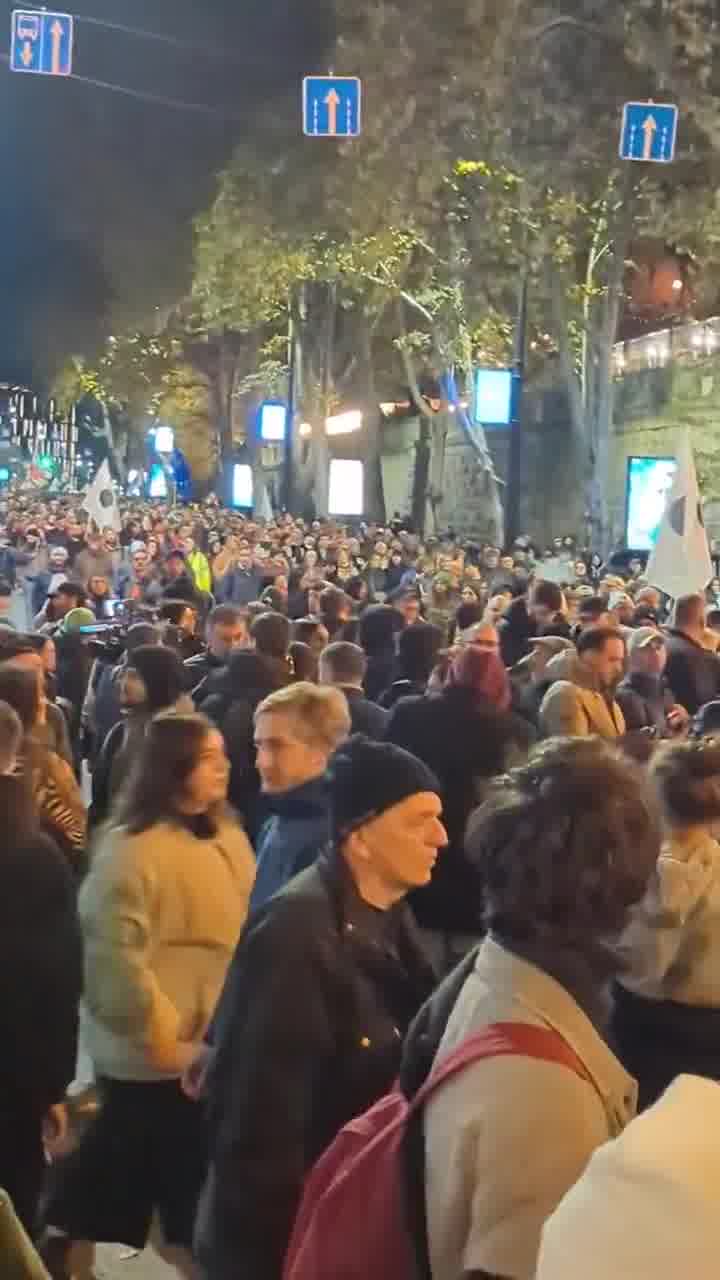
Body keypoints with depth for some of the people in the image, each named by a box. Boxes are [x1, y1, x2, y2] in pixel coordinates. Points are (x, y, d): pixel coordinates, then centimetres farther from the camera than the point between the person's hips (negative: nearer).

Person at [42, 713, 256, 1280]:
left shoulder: (226, 835, 7)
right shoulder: (134, 846, -19)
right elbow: (113, 949, -23)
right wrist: (156, 1028, -19)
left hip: (215, 1044, 8)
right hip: (159, 1054, -7)